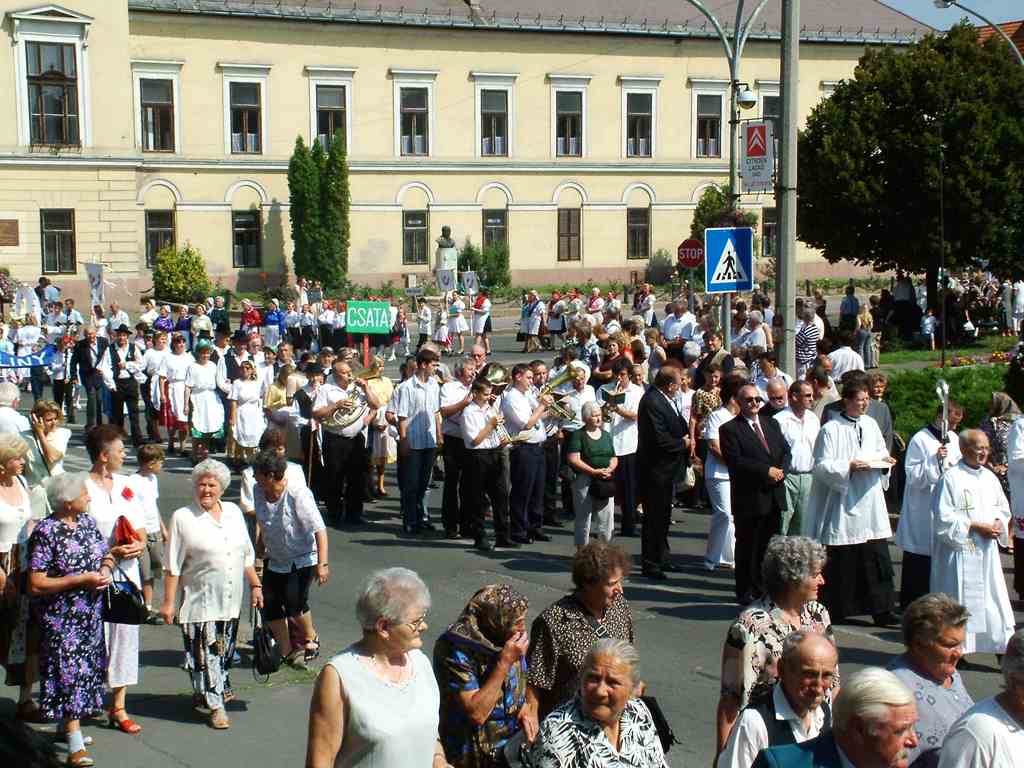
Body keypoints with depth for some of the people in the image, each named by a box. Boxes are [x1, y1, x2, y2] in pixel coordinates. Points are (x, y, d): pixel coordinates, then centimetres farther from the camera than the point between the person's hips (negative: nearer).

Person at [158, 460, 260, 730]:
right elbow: (173, 566, -8)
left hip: (230, 601, 5)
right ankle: (215, 706, 6)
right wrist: (169, 602, -10)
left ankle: (211, 692, 33)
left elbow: (247, 556, 16)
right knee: (205, 654, -3)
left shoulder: (234, 512, 8)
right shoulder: (182, 518, -7)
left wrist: (255, 586, 13)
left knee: (224, 651, 15)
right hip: (200, 603, -5)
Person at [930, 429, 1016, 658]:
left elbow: (1003, 507, 20)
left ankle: (1004, 648, 13)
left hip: (987, 552, 6)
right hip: (960, 551, -6)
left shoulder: (989, 478, 11)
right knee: (959, 602, -2)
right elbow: (943, 516, -13)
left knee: (995, 598, 6)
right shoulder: (951, 478, -10)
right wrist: (975, 526, -16)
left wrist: (998, 523, -1)